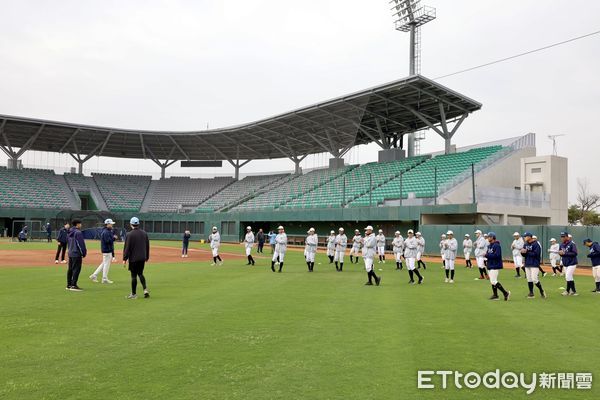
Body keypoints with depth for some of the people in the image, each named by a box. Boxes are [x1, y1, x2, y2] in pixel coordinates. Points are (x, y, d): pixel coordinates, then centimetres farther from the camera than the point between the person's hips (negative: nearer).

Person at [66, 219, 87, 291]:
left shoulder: (69, 233, 13)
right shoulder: (78, 232, -14)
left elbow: (68, 243, 19)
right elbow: (81, 244, -16)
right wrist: (84, 253, -10)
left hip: (70, 253, 9)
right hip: (77, 254, -9)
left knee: (70, 269, 13)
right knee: (76, 269, -6)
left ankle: (69, 285, 19)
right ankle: (73, 285, -8)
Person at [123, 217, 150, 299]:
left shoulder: (130, 234, -12)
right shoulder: (144, 233, 6)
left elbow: (127, 247, -12)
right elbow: (147, 246, 11)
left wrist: (124, 259, -7)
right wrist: (147, 257, 20)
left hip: (133, 258, -5)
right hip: (142, 258, 5)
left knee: (134, 276, 2)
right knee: (140, 274, 18)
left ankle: (134, 294, 9)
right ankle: (145, 289, 3)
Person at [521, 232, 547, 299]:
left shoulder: (536, 244, -11)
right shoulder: (525, 244, 12)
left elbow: (536, 254, -19)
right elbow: (524, 254, 14)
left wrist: (526, 252, -20)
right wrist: (522, 252, -8)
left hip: (534, 264, -7)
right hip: (527, 264, 7)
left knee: (535, 279, -11)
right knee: (529, 280, 7)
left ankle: (541, 290, 10)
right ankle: (531, 293, 13)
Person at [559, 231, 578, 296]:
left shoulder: (572, 244, -13)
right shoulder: (561, 245, 8)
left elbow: (575, 253, -20)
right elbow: (560, 253, 16)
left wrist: (565, 253, -24)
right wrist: (560, 253, -8)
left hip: (572, 263, -7)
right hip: (565, 264, 7)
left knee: (568, 277, -11)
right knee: (570, 277, 11)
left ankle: (568, 291, 1)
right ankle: (573, 291, 20)